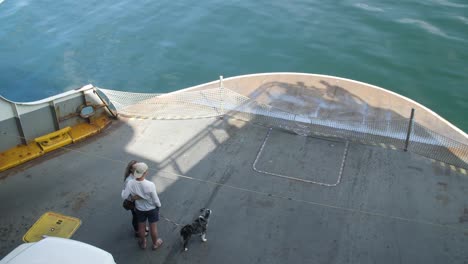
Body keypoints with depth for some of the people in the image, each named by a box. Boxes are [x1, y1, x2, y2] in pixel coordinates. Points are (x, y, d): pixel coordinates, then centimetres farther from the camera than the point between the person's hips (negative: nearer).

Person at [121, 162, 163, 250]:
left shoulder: (130, 184, -28)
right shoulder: (150, 185, -35)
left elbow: (124, 196, -15)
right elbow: (155, 200, -22)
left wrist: (124, 189, 6)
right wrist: (159, 205, 0)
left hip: (139, 209, 2)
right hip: (152, 209, -2)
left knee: (141, 226, 28)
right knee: (153, 227, 23)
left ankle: (143, 243, 51)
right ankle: (155, 244, 46)